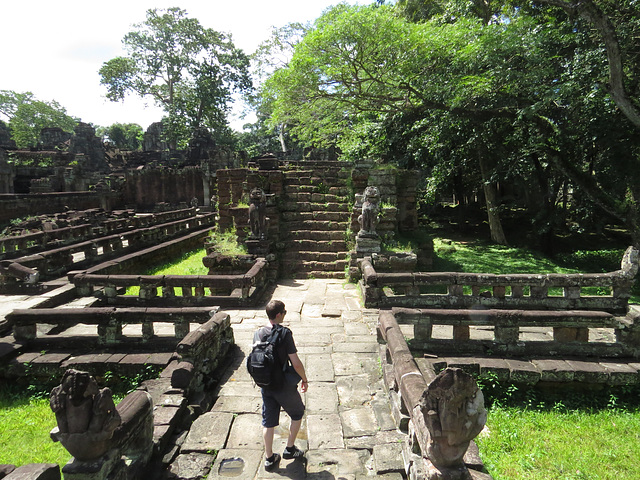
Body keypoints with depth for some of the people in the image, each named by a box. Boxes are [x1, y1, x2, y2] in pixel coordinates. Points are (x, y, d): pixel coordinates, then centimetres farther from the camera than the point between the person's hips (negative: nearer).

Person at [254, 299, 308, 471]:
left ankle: (269, 458, 27)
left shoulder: (258, 333, -4)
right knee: (297, 413, 21)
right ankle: (290, 449, 30)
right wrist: (304, 379, -6)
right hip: (285, 386, -5)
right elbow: (296, 363, -22)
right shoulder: (285, 333, -22)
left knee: (268, 422, 17)